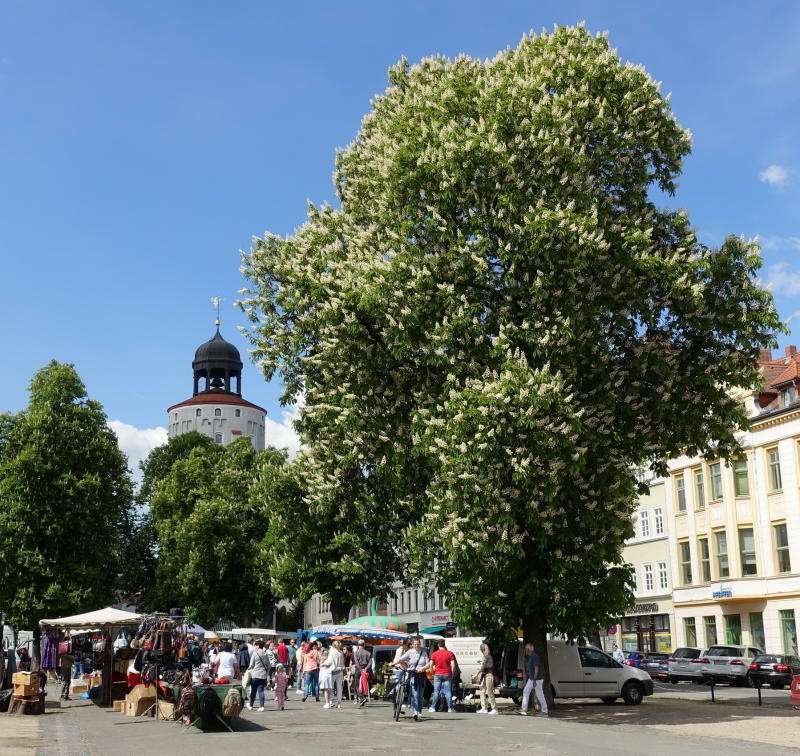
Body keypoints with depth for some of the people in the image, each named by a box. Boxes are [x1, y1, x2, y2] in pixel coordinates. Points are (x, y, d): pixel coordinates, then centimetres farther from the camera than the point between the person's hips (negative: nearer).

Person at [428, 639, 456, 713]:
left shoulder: (434, 654, -1)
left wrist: (433, 673, 7)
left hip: (437, 674, 0)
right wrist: (452, 674, 3)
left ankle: (433, 707, 6)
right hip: (447, 675, 0)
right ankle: (450, 708, 2)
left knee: (436, 692, 6)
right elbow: (453, 665, -7)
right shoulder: (450, 653, -2)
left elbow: (431, 665, -5)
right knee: (448, 692, 3)